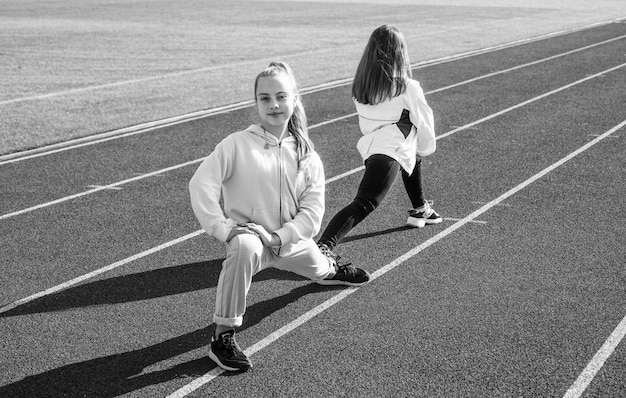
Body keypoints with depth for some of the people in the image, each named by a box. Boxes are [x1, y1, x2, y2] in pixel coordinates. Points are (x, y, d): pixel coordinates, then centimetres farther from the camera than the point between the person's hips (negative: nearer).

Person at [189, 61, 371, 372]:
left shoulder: (307, 156, -3)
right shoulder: (237, 145, -13)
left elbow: (312, 210, -9)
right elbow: (201, 184, -19)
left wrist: (279, 237, -23)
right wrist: (222, 228, -28)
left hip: (291, 242, 5)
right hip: (249, 235, -5)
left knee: (320, 269, 31)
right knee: (244, 248, -41)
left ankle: (331, 269, 76)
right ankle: (223, 337, -33)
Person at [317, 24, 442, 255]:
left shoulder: (360, 86, 10)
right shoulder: (408, 88, -7)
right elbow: (424, 122, 5)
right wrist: (426, 148, 27)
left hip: (369, 146, 8)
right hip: (389, 153, -8)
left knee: (413, 158, 36)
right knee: (364, 204, -19)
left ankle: (420, 211, 51)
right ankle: (324, 246, -38)